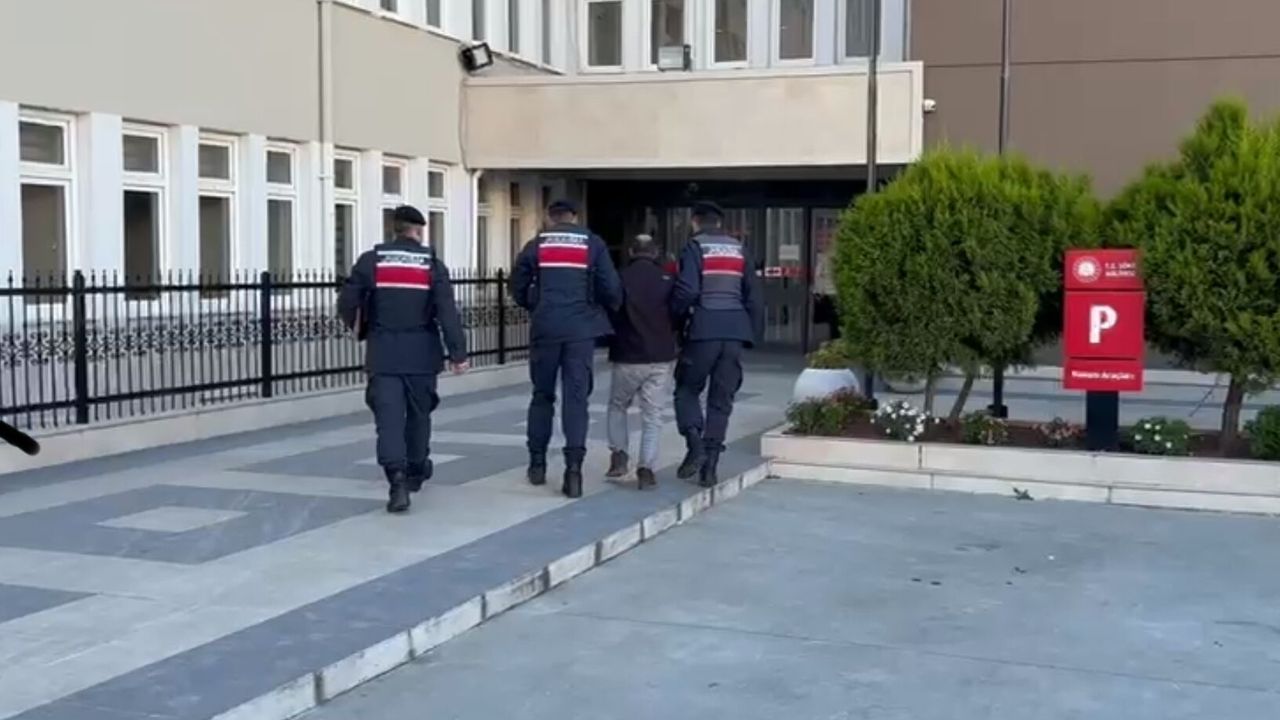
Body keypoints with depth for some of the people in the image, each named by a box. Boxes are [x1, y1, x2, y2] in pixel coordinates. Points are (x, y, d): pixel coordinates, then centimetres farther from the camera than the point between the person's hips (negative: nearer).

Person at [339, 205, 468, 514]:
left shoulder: (371, 260, -1)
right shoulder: (431, 263, -2)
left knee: (388, 416, -5)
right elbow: (447, 311, -9)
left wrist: (360, 329, 19)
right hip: (421, 352, 1)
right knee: (418, 413, 18)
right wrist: (458, 352, -8)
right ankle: (415, 471, 33)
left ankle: (398, 478, -22)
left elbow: (347, 303, -1)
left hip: (383, 353, -1)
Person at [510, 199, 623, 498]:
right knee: (576, 397, -1)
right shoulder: (592, 243, 4)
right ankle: (573, 468, -12)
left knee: (542, 395, 15)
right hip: (581, 329, -1)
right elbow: (611, 287, -3)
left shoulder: (536, 245, 6)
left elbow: (518, 287, 8)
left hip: (545, 328, 1)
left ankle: (537, 463, 19)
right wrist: (610, 310, 17)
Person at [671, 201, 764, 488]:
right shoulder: (738, 249, 15)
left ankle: (695, 444, -10)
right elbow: (754, 296, 13)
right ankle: (710, 465, 4)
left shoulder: (695, 248, 0)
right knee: (721, 399, 8)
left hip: (704, 329, -4)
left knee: (687, 389, 12)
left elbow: (687, 290, -12)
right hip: (735, 331, 4)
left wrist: (675, 314, 5)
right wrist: (752, 333, 17)